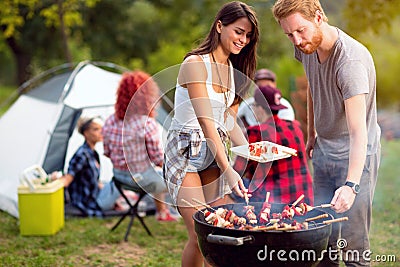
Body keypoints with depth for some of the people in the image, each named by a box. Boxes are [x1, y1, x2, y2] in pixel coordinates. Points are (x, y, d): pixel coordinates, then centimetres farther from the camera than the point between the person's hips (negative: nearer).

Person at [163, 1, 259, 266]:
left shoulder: (234, 70, 8)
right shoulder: (195, 63, -16)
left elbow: (228, 121, 10)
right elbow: (205, 122, -24)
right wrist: (227, 170, -31)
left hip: (215, 152, 7)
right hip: (186, 152, -7)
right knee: (200, 236, -10)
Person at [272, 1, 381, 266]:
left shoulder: (350, 60, -28)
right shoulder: (307, 47, -3)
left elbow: (358, 131, -35)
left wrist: (351, 184, -44)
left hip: (355, 155, -7)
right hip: (324, 152, 7)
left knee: (351, 242, -10)